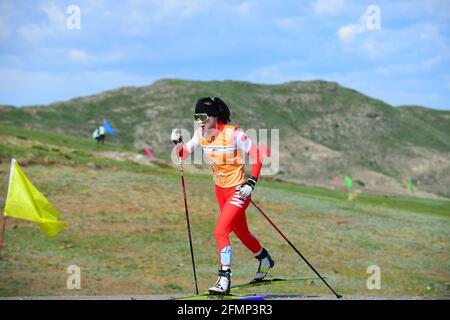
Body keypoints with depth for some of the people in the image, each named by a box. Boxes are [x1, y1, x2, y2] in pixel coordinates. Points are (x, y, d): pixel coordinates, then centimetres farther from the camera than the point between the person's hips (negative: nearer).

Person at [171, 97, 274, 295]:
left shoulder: (233, 133, -22)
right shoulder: (201, 134, -4)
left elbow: (257, 156, -18)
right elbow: (183, 154, 3)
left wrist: (251, 183, -24)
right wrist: (177, 143, -17)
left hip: (238, 190, -7)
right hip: (220, 189, 7)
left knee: (220, 232, -19)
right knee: (241, 233, 22)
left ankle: (224, 280, -14)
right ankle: (265, 259, 47)